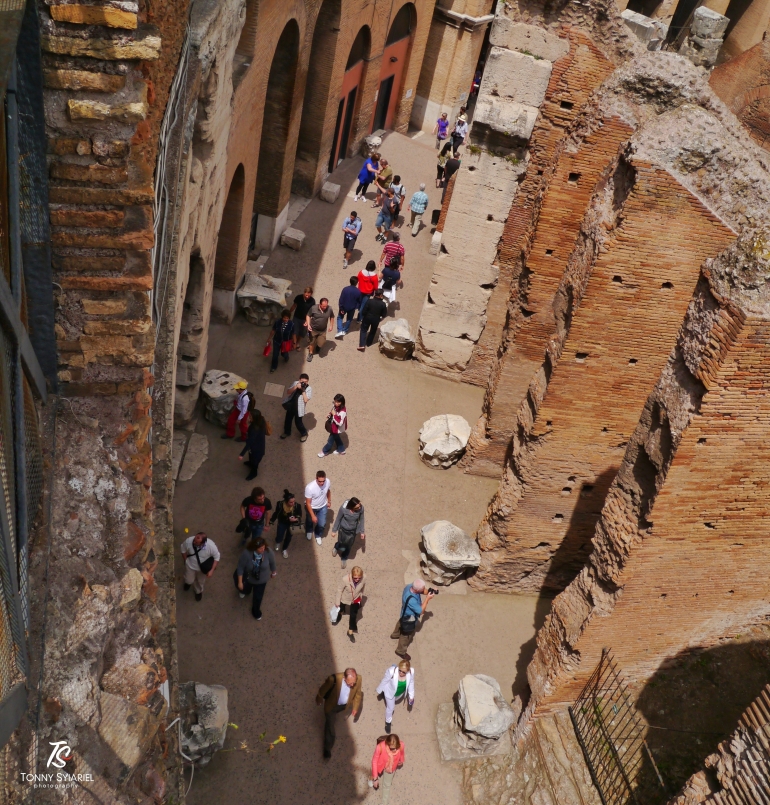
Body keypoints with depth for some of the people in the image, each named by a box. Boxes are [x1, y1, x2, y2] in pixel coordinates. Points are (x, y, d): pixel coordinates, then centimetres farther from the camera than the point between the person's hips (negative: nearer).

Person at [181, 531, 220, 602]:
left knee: (201, 581, 27)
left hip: (203, 568, -1)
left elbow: (217, 557, -20)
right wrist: (185, 560, -1)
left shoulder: (211, 545, -39)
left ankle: (198, 591, 63)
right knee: (189, 580, 25)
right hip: (190, 565, 1)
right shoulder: (188, 541, -35)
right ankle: (188, 582, 64)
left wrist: (212, 570, -22)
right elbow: (183, 549, -10)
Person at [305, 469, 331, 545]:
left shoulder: (328, 482, -26)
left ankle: (318, 535, 45)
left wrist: (329, 501, 13)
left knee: (322, 524, 11)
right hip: (311, 507, -3)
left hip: (323, 506, 3)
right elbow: (308, 503, -28)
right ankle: (309, 531, 61)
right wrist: (313, 516, -24)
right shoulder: (310, 487, -40)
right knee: (310, 521, 25)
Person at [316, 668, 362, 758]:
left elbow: (358, 693, -12)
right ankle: (327, 748, 36)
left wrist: (355, 707, -2)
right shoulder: (334, 679, -43)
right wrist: (319, 699, -2)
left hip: (346, 703, 4)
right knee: (329, 725, 8)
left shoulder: (359, 679, -34)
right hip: (332, 705, -4)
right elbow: (323, 689, -20)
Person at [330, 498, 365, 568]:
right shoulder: (343, 508, -34)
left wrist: (362, 531, 2)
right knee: (342, 547, 17)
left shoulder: (361, 508, -27)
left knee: (348, 546, 23)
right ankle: (336, 547, 56)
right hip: (343, 530, -2)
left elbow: (361, 520, -8)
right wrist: (334, 530, -4)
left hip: (353, 531, 2)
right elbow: (338, 519, -16)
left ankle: (344, 559, 55)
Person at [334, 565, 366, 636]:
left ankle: (350, 631, 41)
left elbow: (362, 588, -9)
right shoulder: (345, 579, -42)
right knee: (341, 609, 31)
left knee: (353, 615, 13)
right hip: (345, 598, -1)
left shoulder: (364, 578, -34)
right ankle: (339, 615, 68)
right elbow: (340, 590, -21)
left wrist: (361, 597, 9)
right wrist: (338, 602, -8)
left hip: (356, 599, 1)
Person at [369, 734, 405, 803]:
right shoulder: (380, 747, -43)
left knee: (387, 785, 23)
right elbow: (374, 761, -26)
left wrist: (401, 761, 12)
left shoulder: (401, 745, -35)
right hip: (380, 766, -1)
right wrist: (375, 778, -20)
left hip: (391, 768, 1)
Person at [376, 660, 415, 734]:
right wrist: (379, 690, -6)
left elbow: (411, 683, -12)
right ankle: (388, 722, 46)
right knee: (390, 708, 17)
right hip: (390, 692, -2)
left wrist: (411, 696, -2)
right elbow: (384, 681, -22)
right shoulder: (391, 671, -43)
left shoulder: (411, 672, -34)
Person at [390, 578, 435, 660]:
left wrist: (429, 591, -22)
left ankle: (395, 635, 66)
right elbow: (420, 611, -33)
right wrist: (427, 599, -31)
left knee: (401, 623, 36)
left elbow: (422, 591, -3)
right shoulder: (411, 600, -47)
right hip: (409, 619, -8)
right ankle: (400, 651, 44)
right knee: (407, 635, 19)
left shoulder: (409, 586, -24)